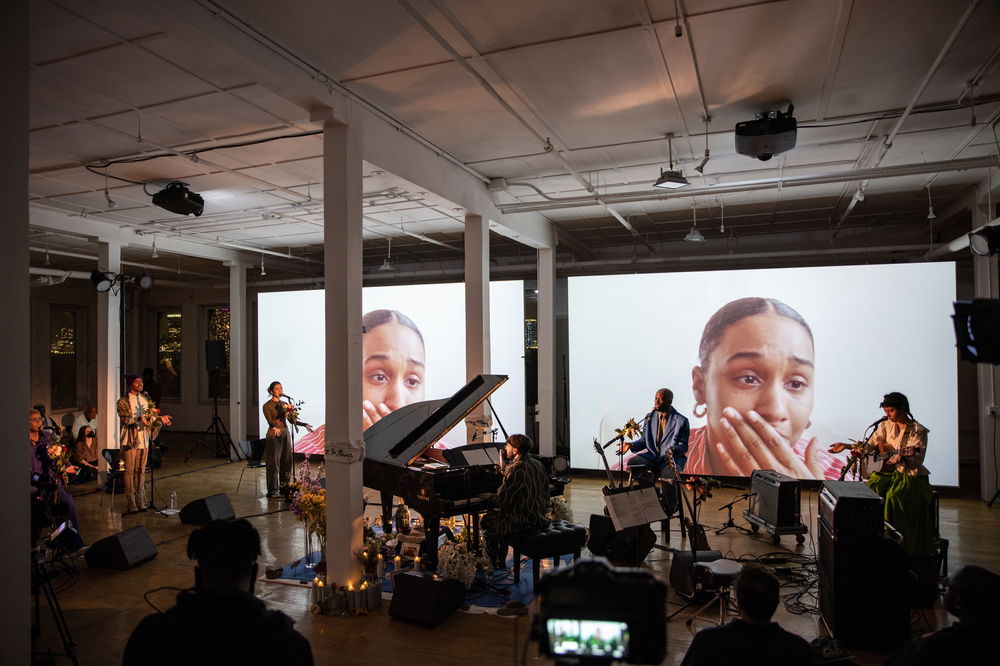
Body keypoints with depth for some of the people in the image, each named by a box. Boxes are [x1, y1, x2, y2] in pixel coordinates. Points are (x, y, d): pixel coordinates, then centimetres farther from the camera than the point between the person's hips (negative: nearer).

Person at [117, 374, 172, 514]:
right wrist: (139, 419, -31)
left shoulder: (145, 398, 13)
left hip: (144, 438, 5)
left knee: (141, 470, 8)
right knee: (130, 470, -3)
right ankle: (131, 503, 3)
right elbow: (125, 418, -16)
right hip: (130, 439, -5)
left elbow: (152, 414, 14)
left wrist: (160, 418, -5)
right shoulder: (123, 401, -4)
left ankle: (140, 501, 14)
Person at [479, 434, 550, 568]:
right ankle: (501, 560, 34)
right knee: (497, 514, 28)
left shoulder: (515, 469, -21)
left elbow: (503, 500, -22)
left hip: (522, 522, -8)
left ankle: (493, 565, 22)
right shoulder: (538, 465, 5)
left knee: (487, 521, 14)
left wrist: (489, 496, 0)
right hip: (540, 517, 9)